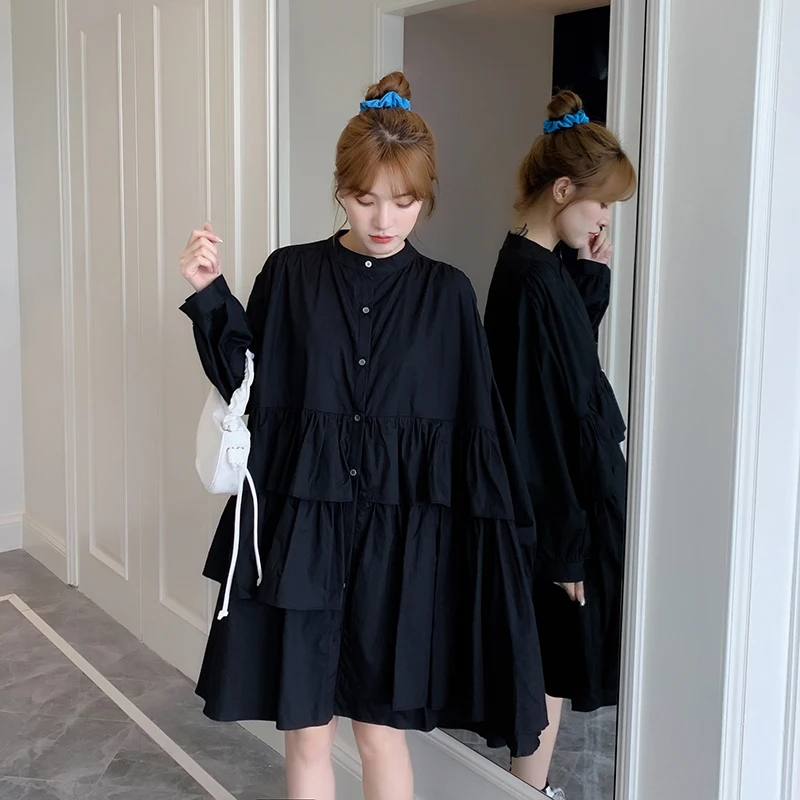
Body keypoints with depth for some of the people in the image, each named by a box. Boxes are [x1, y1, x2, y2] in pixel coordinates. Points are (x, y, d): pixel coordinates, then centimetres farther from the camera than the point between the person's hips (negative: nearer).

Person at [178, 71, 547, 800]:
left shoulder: (447, 293, 0)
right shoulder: (291, 276, 1)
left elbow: (475, 426, 1)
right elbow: (247, 383, 2)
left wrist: (493, 525, -1)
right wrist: (211, 296, -9)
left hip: (401, 533, 0)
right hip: (303, 523, 1)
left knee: (381, 730, 11)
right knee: (306, 731, 11)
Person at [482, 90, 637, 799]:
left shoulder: (551, 268, 6)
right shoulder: (530, 283, -22)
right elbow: (536, 423, -23)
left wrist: (594, 278, 5)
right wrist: (564, 544, -19)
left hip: (579, 485, 10)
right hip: (562, 502, -10)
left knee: (554, 663, 20)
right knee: (554, 661, 5)